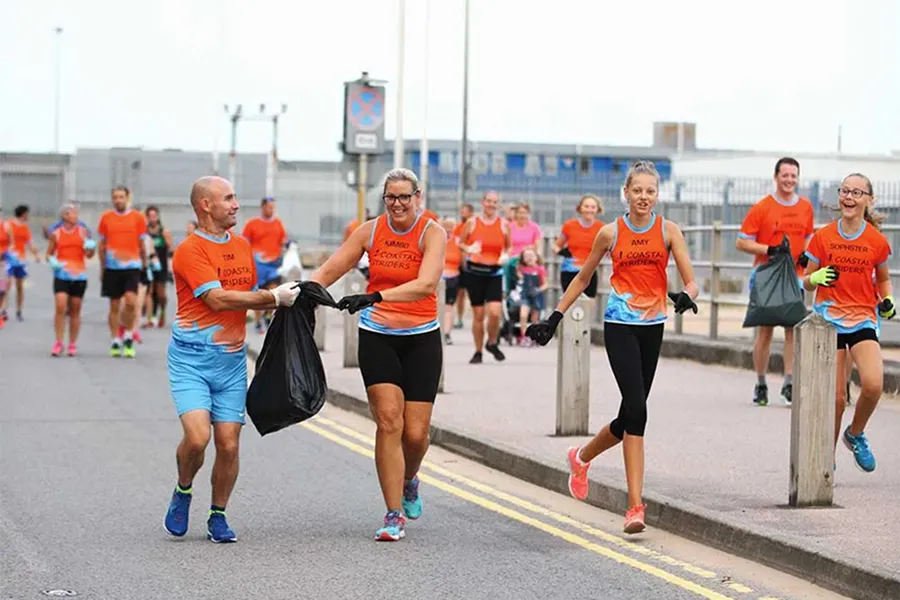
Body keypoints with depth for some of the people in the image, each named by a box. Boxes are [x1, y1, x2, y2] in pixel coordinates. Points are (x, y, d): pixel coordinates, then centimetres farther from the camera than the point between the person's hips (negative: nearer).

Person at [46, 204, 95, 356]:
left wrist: (90, 248, -20)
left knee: (75, 311, 6)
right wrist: (52, 261, -10)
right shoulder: (56, 234, 3)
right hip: (61, 275, -1)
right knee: (60, 308, -14)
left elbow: (88, 255, 2)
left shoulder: (83, 231, 4)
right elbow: (49, 254, 11)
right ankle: (58, 342, -6)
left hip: (79, 276, 1)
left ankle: (73, 344, 16)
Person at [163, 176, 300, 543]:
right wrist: (274, 297, -14)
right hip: (192, 357, -6)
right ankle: (183, 492, 10)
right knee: (197, 436, -19)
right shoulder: (190, 250, -10)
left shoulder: (243, 247, 14)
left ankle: (218, 517, 17)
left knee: (229, 443, 0)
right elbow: (218, 299, -20)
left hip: (232, 360, 6)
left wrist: (287, 298, 6)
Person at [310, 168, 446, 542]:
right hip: (377, 336, 1)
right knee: (389, 422, -13)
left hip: (421, 338, -1)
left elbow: (426, 284, -25)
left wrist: (375, 297, -37)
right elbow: (330, 270, 5)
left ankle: (408, 481, 33)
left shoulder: (432, 233, -9)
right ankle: (394, 515, -7)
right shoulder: (371, 231, 1)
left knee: (416, 433, -2)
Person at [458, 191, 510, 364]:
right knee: (478, 314, 3)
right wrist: (468, 249, -12)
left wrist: (506, 255, -7)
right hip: (475, 271, 0)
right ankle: (478, 351, 17)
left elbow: (508, 247, 15)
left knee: (495, 311, -15)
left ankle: (492, 343, 12)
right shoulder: (472, 222, 2)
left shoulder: (504, 224, 4)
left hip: (495, 273, 0)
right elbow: (461, 243, 10)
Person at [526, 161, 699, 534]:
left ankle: (582, 457, 39)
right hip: (620, 325, -3)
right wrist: (555, 317, 11)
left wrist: (687, 296, -26)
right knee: (636, 408, -17)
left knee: (632, 412, 10)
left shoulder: (668, 231, 2)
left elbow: (690, 281, -3)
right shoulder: (611, 233, 1)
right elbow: (582, 279, 13)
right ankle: (635, 506, -16)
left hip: (653, 326, 3)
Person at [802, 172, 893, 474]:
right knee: (836, 397, -4)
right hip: (828, 319, 0)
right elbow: (807, 282, 8)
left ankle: (855, 434, 8)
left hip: (863, 319, 0)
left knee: (873, 384, -22)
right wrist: (817, 277, -14)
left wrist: (887, 301, -3)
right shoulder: (823, 237, 1)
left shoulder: (877, 241, 1)